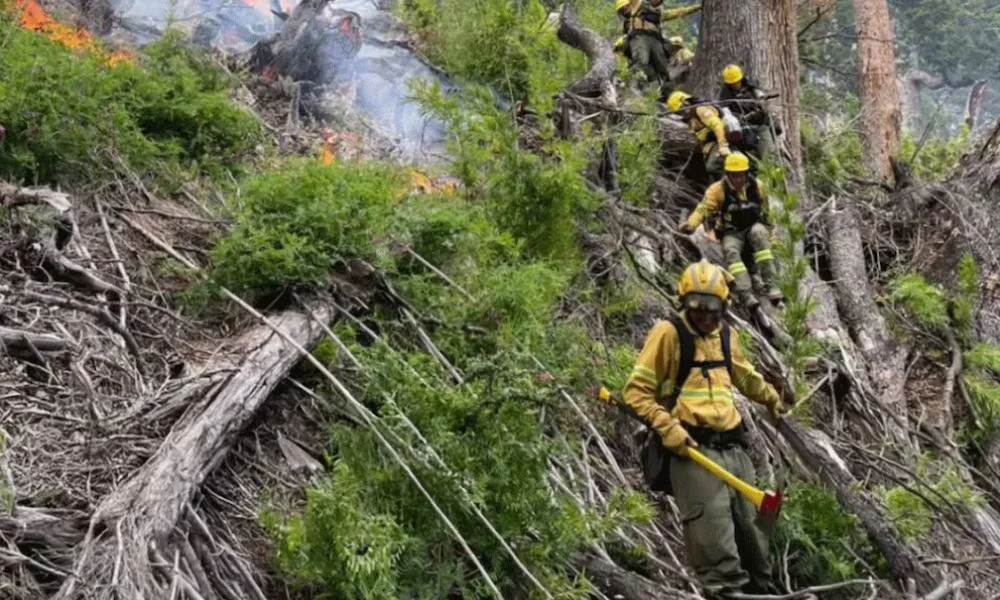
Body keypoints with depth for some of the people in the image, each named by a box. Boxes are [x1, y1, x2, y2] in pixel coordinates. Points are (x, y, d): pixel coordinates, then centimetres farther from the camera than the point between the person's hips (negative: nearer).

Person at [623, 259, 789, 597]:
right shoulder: (668, 333, -7)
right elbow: (636, 392, -8)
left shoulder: (727, 335, 14)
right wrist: (667, 428, -19)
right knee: (713, 532, -13)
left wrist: (771, 398, 48)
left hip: (732, 445, 7)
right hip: (693, 448, -7)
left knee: (751, 522, 15)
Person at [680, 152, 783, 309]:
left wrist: (768, 235, 18)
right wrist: (691, 224, -34)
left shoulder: (757, 186, 1)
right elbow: (704, 209, -15)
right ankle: (746, 294, -45)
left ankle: (771, 284, -38)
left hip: (754, 227, 1)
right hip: (732, 233, 0)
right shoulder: (718, 189, -6)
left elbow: (765, 212, 15)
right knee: (731, 251, -32)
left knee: (758, 233, -34)